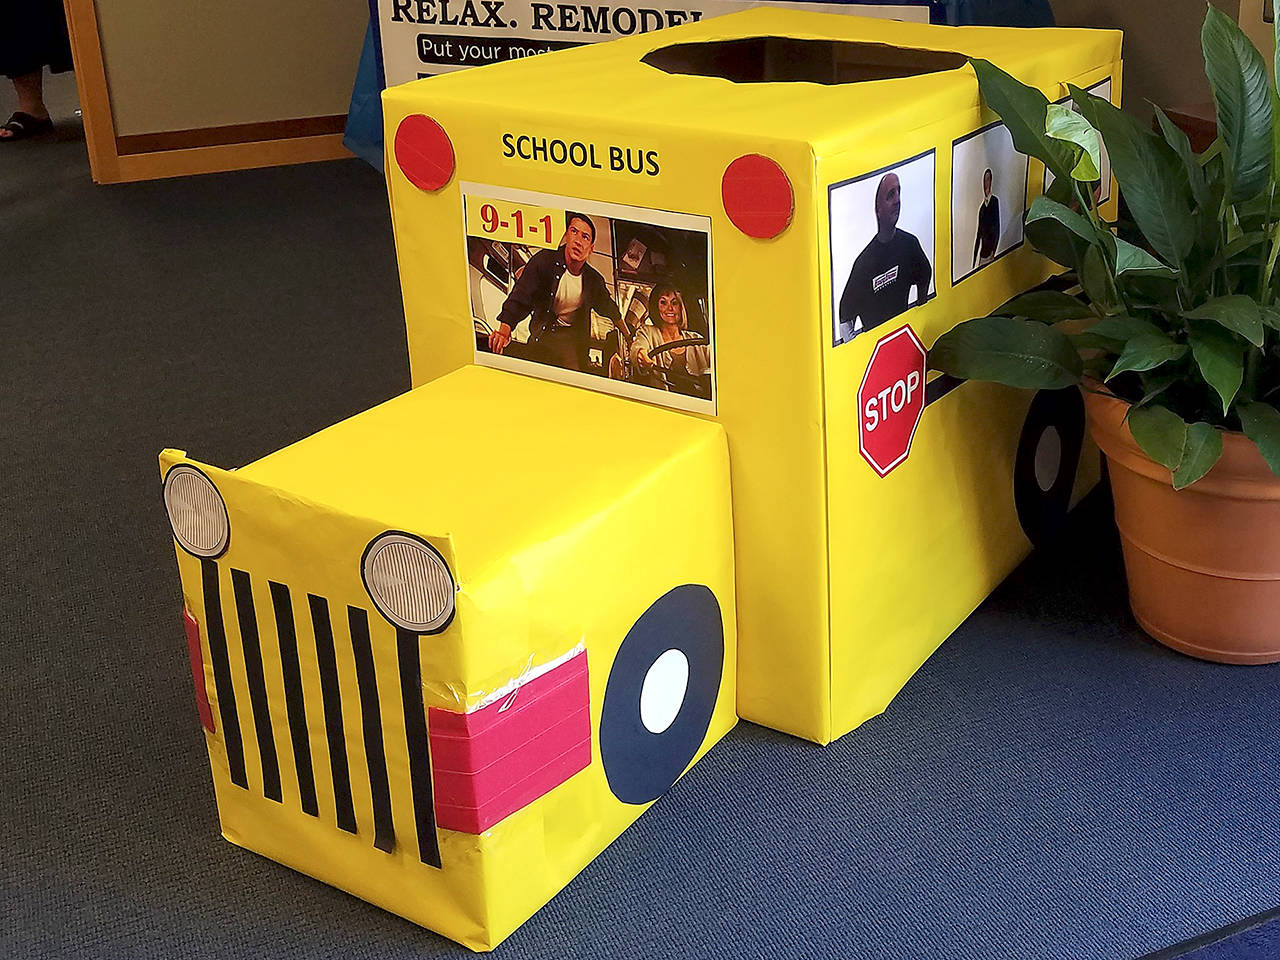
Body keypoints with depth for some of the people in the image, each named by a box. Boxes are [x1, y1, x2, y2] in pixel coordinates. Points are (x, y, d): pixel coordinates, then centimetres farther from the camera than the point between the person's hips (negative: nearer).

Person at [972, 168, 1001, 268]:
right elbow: (978, 234, 12)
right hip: (981, 251, 4)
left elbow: (997, 227, -4)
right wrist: (974, 262, 9)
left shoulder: (995, 201, -2)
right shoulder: (981, 208, 10)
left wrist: (993, 251, -10)